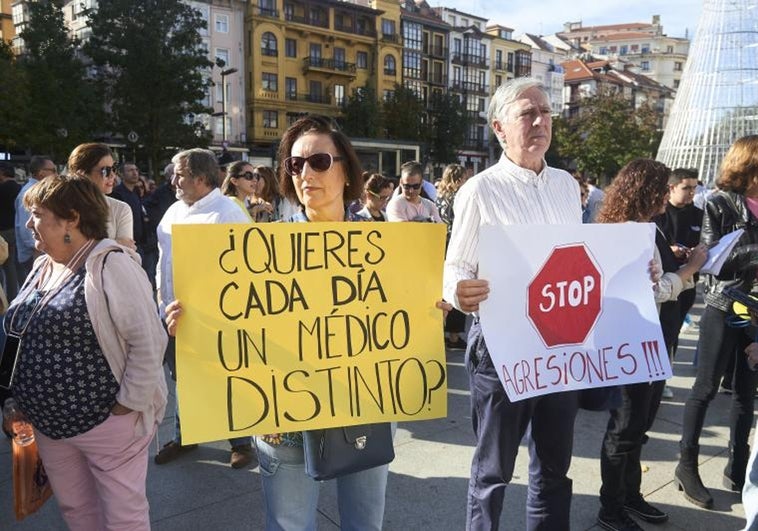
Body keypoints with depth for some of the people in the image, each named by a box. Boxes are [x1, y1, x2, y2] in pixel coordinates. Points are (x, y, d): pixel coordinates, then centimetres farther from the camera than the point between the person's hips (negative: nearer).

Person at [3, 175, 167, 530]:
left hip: (107, 421, -7)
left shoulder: (111, 265, -18)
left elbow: (148, 341, -21)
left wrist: (127, 406, -18)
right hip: (48, 422, 8)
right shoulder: (42, 267, 7)